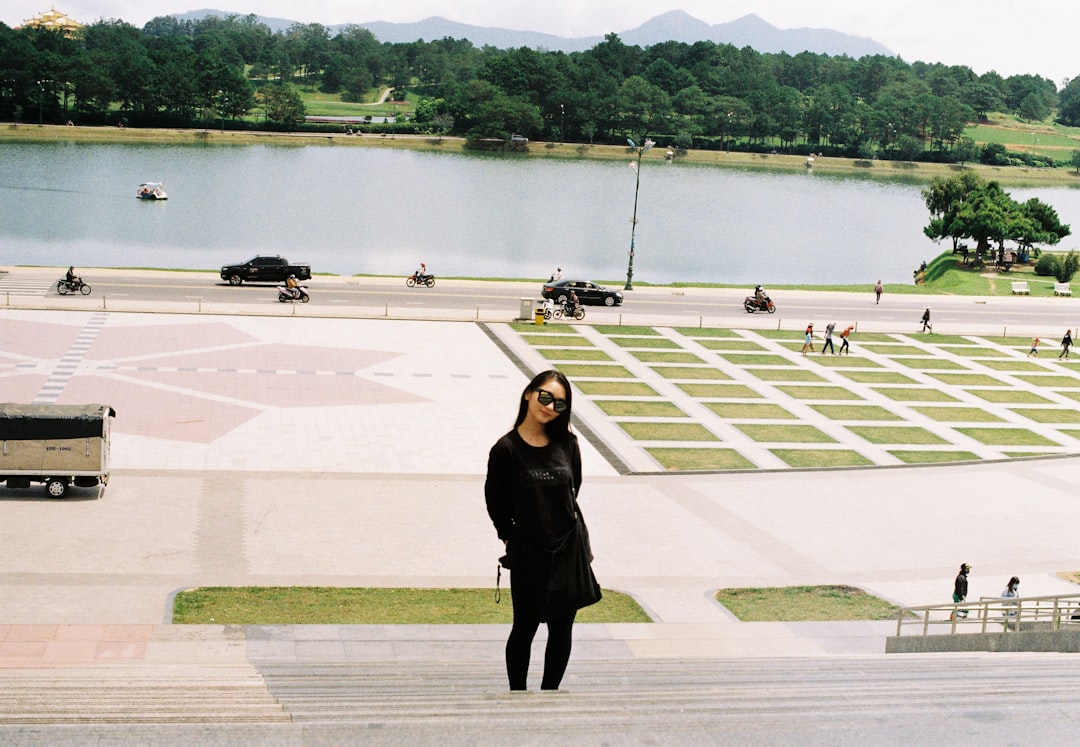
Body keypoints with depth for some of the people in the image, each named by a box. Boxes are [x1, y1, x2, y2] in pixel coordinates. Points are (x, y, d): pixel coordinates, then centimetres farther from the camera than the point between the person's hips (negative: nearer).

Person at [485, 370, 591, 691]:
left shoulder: (566, 443, 1)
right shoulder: (507, 449, -9)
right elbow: (496, 502, -1)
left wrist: (577, 538, 9)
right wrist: (511, 538, 1)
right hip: (528, 554, -3)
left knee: (562, 628, 10)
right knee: (525, 628, 7)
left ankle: (550, 692, 25)